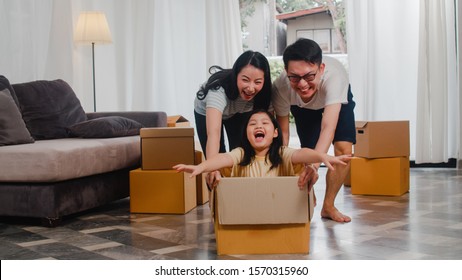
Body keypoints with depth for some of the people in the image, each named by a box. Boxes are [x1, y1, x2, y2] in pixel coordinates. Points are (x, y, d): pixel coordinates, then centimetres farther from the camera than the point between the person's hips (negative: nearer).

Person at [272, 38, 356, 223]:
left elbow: (328, 127, -57)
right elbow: (282, 131, -23)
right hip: (303, 106, 1)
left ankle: (328, 206, 1)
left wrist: (315, 164, -71)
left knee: (344, 149, -18)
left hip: (338, 100, -1)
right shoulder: (280, 87, -38)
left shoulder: (333, 75, -47)